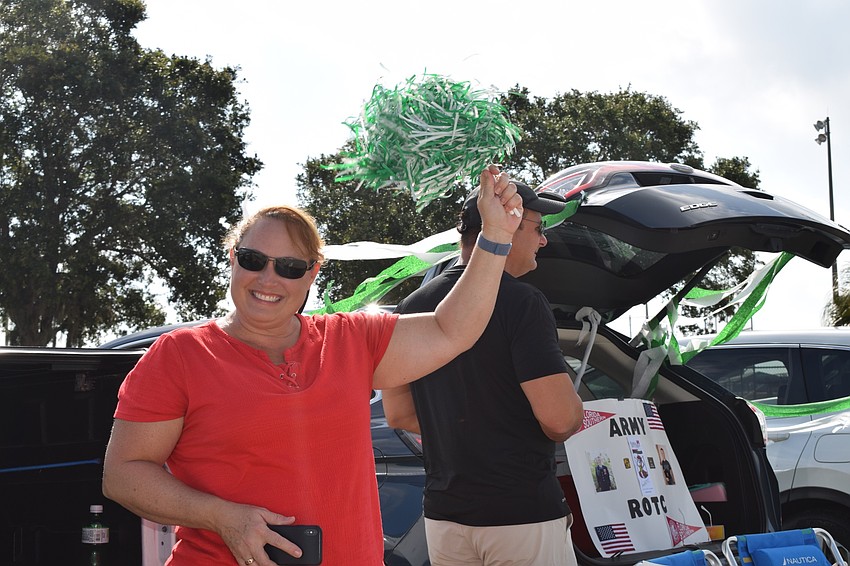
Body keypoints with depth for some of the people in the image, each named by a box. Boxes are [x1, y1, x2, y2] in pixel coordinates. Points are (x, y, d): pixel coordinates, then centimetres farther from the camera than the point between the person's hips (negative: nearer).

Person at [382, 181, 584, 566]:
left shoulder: (413, 306, 8)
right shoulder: (520, 302, -14)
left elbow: (398, 414, 12)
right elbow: (558, 418, -20)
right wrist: (575, 418, 2)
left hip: (442, 514, 7)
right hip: (522, 512, -7)